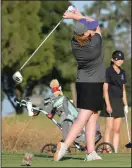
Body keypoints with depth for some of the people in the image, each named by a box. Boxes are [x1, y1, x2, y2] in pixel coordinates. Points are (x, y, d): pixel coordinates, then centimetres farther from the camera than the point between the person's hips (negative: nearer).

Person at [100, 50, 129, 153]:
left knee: (117, 130, 5)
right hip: (110, 101, -6)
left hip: (119, 102, 6)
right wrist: (108, 105, -16)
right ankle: (107, 151, -8)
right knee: (109, 128, -8)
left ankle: (115, 152, 5)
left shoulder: (122, 73, 14)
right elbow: (105, 89, -10)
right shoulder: (108, 71, -6)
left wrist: (125, 104, 13)